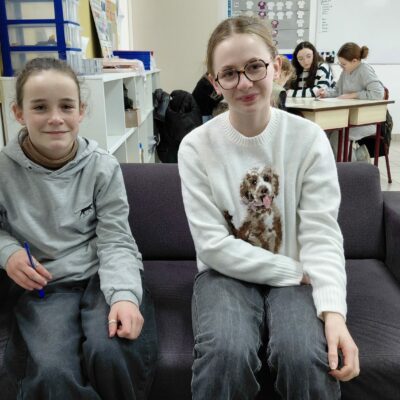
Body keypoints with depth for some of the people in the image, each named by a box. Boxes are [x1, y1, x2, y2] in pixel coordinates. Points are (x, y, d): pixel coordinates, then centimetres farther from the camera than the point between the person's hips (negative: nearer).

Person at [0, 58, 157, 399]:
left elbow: (116, 241, -6)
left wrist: (124, 295, -23)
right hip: (43, 285, 1)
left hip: (102, 276, 0)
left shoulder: (103, 167, -4)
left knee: (110, 354, -28)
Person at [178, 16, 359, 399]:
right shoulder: (196, 146, -8)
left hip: (295, 276, 1)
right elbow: (213, 245, -11)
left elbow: (321, 234, -9)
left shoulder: (309, 139, -6)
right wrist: (295, 271, -14)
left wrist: (334, 310, -24)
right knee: (227, 353, -31)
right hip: (226, 273, -1)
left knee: (306, 355, -27)